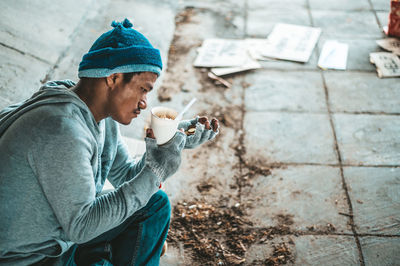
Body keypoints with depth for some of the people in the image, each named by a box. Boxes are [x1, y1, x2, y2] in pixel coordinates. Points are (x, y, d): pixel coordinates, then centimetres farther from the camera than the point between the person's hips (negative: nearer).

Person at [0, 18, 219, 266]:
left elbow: (126, 177, 7)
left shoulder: (102, 117, -2)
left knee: (155, 203, 10)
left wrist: (170, 145, -8)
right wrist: (154, 172, -28)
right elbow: (80, 225, -29)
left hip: (65, 234, 9)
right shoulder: (62, 128, -31)